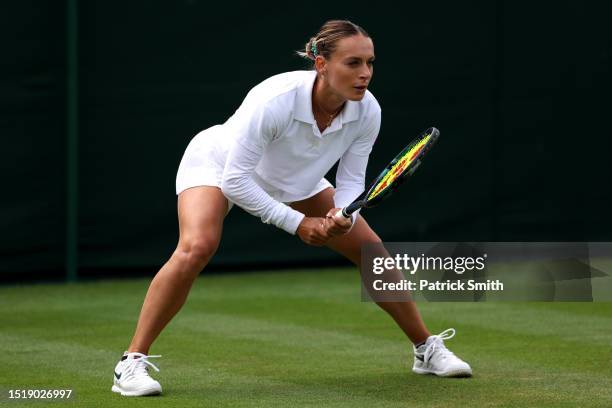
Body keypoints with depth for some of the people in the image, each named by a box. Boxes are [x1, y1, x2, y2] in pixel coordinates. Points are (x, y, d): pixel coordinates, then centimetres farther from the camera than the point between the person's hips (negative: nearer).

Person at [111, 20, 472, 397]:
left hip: (296, 180, 6)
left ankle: (427, 348, 22)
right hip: (217, 164, -5)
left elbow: (351, 181, -12)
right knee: (196, 248, -33)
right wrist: (296, 222, -31)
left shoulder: (368, 111, -25)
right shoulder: (274, 101, -41)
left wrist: (343, 218, -33)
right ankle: (132, 362, -23)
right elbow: (235, 180, -34)